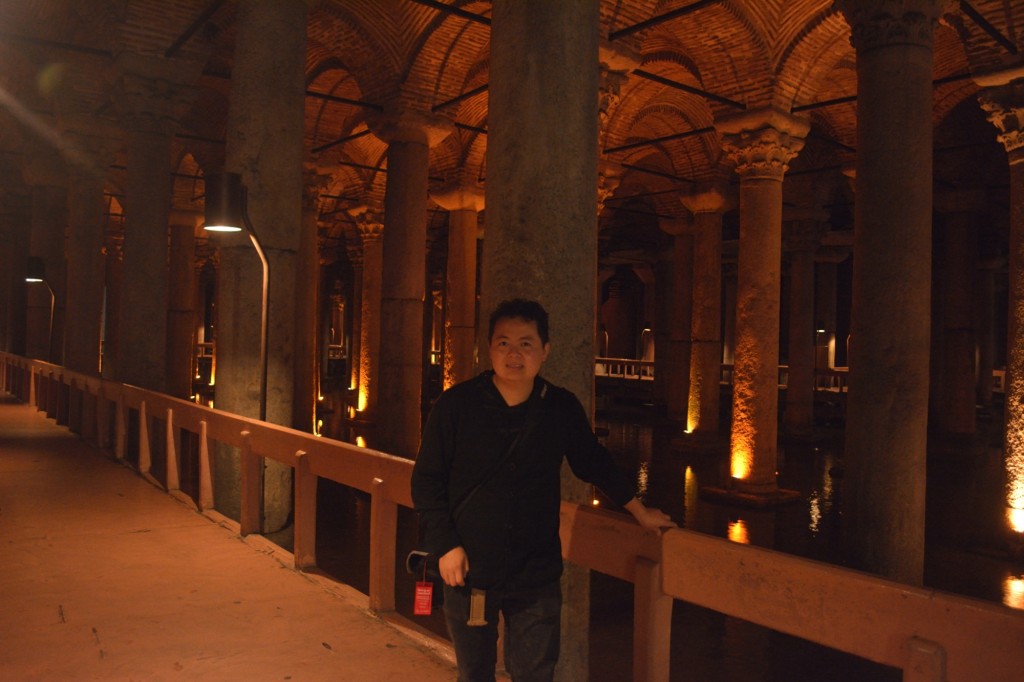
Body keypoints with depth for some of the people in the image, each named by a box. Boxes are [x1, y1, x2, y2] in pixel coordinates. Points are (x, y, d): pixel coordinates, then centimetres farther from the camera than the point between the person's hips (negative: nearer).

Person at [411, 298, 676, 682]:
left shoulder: (563, 408, -2)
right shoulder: (455, 405, -8)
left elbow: (594, 463, 15)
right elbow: (427, 480, -3)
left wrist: (639, 510, 22)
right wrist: (445, 546, -9)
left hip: (536, 576, 1)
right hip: (468, 571, 0)